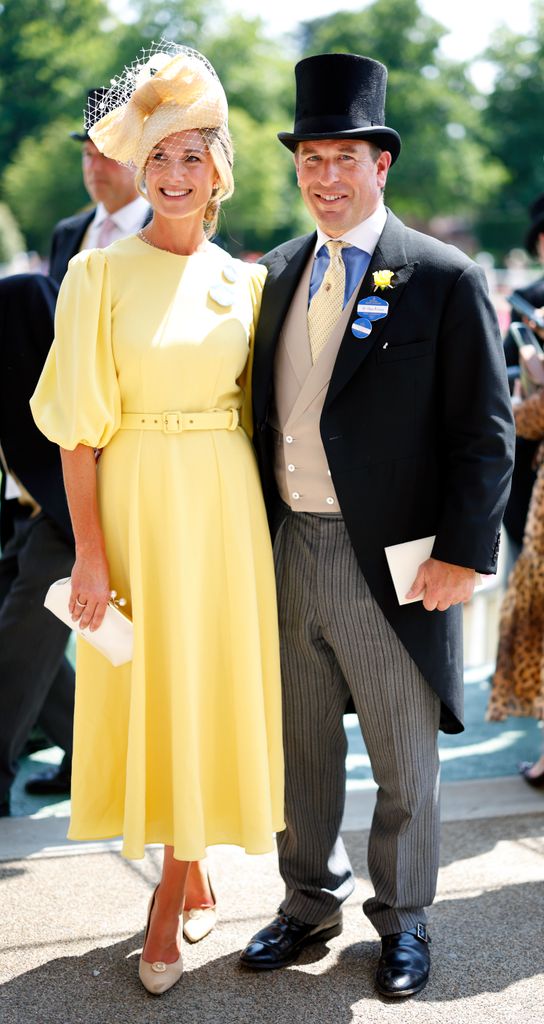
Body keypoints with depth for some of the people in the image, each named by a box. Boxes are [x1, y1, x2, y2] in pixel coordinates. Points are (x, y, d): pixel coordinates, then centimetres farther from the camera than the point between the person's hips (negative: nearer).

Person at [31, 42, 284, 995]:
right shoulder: (99, 274, -4)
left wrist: (256, 513, 3)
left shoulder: (244, 281, 6)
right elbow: (77, 427, -7)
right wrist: (90, 551, -11)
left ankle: (169, 900, 22)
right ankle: (187, 869, 27)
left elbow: (253, 406, 11)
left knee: (212, 687, 6)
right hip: (138, 501, -2)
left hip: (224, 506, 3)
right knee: (149, 690, 6)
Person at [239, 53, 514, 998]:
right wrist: (258, 528, 8)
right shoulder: (282, 273, 9)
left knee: (405, 766, 11)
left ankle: (403, 920, 30)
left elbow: (486, 431, -9)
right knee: (302, 750, 17)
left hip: (393, 563, -5)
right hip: (289, 554, 5)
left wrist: (462, 555, -15)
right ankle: (311, 902, 35)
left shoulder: (444, 280, -8)